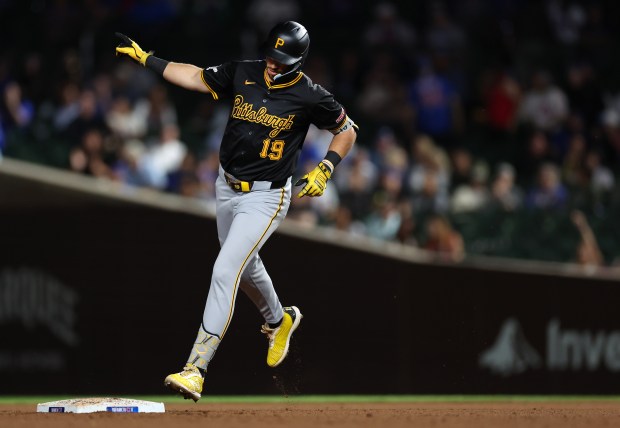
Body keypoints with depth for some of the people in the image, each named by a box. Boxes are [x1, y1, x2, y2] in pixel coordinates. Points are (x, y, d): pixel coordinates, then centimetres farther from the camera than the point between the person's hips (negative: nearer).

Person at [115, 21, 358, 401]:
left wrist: (324, 170, -13)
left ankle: (196, 369, -22)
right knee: (245, 267, 25)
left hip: (267, 197, -6)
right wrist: (145, 58, 2)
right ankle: (280, 321, 57)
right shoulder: (244, 74, -5)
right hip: (228, 188, 6)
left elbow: (347, 130, -1)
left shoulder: (310, 97, -16)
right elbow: (196, 77, 7)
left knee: (225, 271, -19)